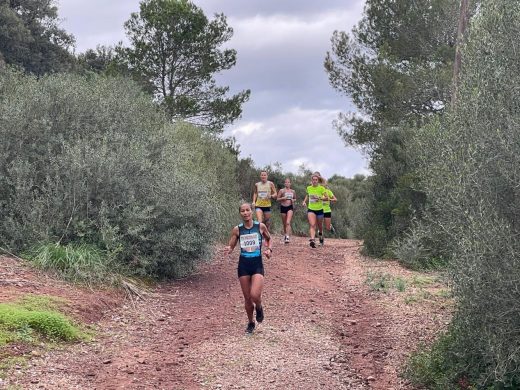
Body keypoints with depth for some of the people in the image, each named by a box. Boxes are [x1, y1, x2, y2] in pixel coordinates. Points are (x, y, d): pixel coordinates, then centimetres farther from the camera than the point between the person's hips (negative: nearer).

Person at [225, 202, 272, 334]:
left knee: (255, 295, -18)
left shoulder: (260, 226, -2)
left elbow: (269, 239, 15)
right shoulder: (237, 230, -1)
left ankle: (259, 308, 18)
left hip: (257, 264, -2)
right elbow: (231, 246, 5)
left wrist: (269, 249, -3)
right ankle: (251, 322, 30)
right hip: (243, 264, 2)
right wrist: (229, 250, -18)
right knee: (247, 298, 7)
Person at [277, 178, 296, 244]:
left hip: (290, 207, -1)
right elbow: (277, 199, 3)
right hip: (283, 207, 1)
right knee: (284, 224, 10)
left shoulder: (293, 191, 7)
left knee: (288, 223, -17)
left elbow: (295, 198, 20)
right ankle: (285, 235, 30)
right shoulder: (281, 190, 1)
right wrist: (282, 198, -15)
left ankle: (287, 237, -24)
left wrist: (293, 200, -2)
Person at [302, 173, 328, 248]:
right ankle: (312, 240, -32)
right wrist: (304, 201, 6)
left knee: (319, 226, 15)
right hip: (311, 209, 1)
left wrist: (320, 198, -25)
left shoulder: (321, 188, -7)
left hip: (319, 209, -1)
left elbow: (327, 198, -8)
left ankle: (321, 235, 45)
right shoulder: (308, 188, 3)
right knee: (312, 225, -18)